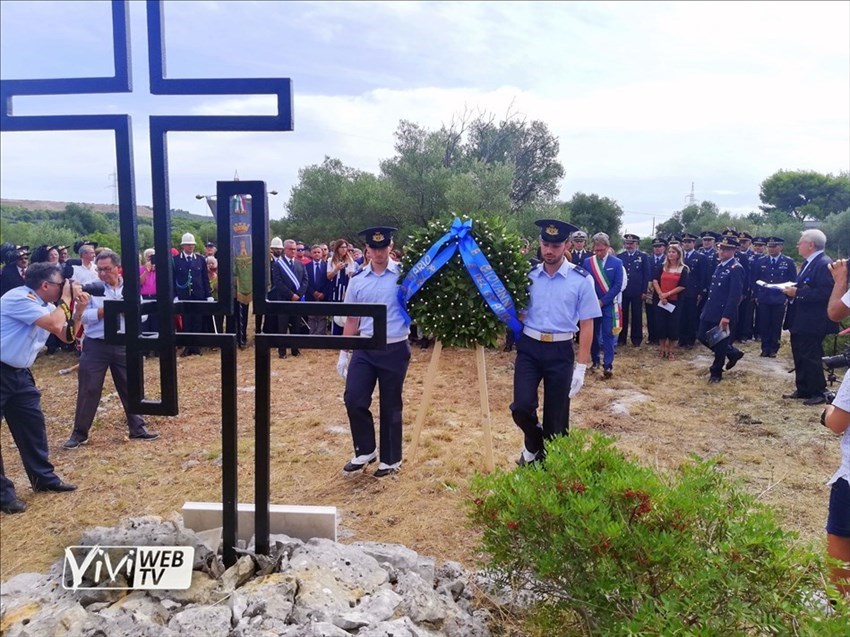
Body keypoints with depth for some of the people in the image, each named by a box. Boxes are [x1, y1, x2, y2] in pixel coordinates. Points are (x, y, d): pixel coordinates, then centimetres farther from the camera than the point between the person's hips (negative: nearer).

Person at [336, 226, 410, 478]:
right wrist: (344, 352, 12)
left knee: (391, 407, 7)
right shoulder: (357, 281, 8)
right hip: (364, 349, 4)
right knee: (354, 399, -2)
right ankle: (366, 450, 21)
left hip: (395, 350, -3)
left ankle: (391, 459, 24)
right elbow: (352, 319, 13)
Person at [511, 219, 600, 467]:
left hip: (560, 352, -2)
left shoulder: (581, 279, -5)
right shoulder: (529, 275, 3)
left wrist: (581, 367, -8)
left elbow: (587, 325, -5)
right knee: (522, 406, -9)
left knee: (556, 416, 8)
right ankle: (533, 443, 24)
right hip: (528, 347, 2)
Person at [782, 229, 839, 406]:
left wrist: (797, 293, -23)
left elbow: (824, 293, -26)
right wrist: (792, 290, 2)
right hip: (800, 321, 10)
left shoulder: (824, 264, -18)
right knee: (800, 357, 16)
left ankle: (818, 394, 10)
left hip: (812, 323, -10)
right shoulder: (808, 263, 14)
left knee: (811, 358, -1)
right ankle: (802, 390, 27)